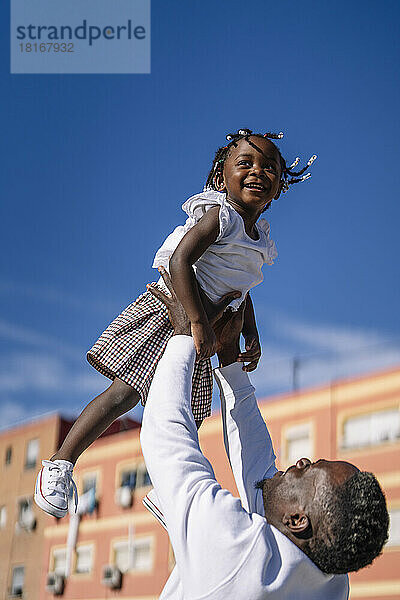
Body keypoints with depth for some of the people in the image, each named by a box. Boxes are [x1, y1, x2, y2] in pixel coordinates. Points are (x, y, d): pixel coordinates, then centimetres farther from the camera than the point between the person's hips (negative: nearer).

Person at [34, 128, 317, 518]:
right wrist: (198, 323, -33)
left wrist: (251, 335, 12)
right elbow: (180, 261, -29)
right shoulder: (220, 215, -15)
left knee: (190, 417, 11)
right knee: (126, 392, -15)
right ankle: (61, 463, -4)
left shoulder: (259, 236, 12)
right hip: (169, 311, -8)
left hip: (204, 327, 8)